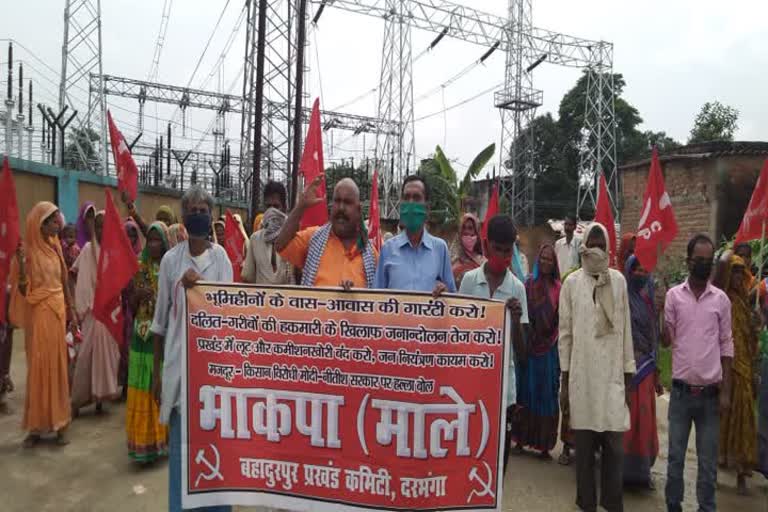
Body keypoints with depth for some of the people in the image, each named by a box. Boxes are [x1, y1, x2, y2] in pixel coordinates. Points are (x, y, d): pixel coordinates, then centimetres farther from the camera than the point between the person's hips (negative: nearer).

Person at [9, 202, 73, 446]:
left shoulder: (55, 247, 8)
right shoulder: (28, 251, -8)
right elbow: (22, 290, -10)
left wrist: (69, 308, 14)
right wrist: (21, 265, -25)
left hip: (57, 312, 5)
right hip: (38, 314, -4)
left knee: (58, 366, 7)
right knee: (38, 368, 1)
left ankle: (58, 422, 16)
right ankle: (36, 426, 13)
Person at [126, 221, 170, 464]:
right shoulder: (139, 268, 5)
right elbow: (131, 306, 6)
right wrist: (137, 294, -14)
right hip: (143, 335, 2)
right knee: (142, 390, 3)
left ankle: (162, 436, 17)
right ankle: (143, 439, 14)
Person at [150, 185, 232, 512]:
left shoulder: (221, 257, 0)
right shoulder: (170, 259, 3)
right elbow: (160, 318, 7)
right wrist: (157, 371, 8)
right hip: (178, 360, 1)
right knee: (180, 442, 8)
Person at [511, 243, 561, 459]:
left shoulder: (558, 288, 1)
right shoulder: (528, 284, 1)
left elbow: (561, 320, 0)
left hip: (549, 349, 0)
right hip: (528, 345, 0)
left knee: (547, 395, 6)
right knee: (525, 392, 8)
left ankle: (544, 444, 16)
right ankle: (521, 439, 20)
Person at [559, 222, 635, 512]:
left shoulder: (619, 281, 6)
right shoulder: (571, 282, 1)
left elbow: (626, 331, 7)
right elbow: (565, 333, 3)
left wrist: (628, 378, 6)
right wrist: (564, 381, 1)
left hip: (613, 376, 1)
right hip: (582, 376, -1)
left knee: (615, 445, 4)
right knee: (584, 446, 7)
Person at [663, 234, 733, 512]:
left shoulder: (721, 299, 1)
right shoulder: (673, 295, -2)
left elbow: (726, 345, 4)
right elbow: (666, 340, -2)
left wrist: (725, 390, 0)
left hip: (710, 392, 1)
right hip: (681, 391, 0)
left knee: (708, 460, 11)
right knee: (675, 456, 9)